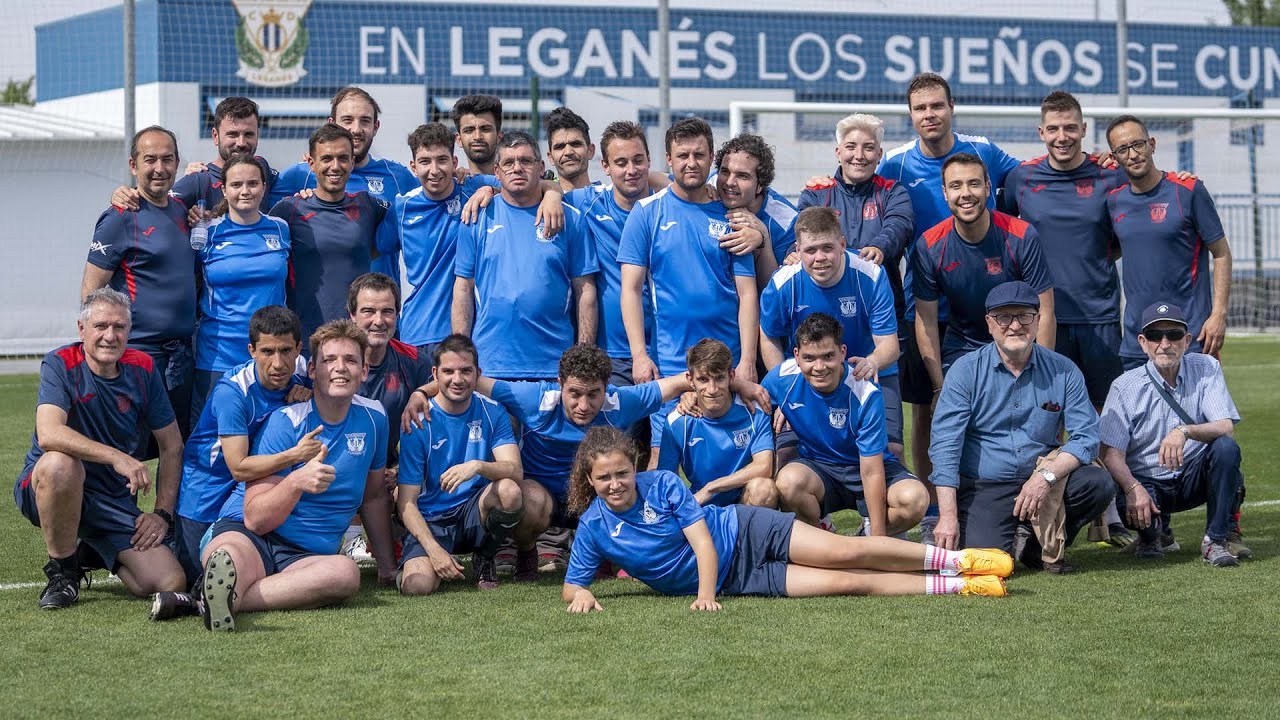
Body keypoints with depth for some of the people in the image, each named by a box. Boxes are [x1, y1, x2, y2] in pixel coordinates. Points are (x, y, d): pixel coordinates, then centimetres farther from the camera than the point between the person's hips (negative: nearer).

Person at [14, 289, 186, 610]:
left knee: (171, 583, -15)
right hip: (45, 489, -4)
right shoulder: (60, 365, -12)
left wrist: (163, 513, -2)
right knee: (60, 463, -40)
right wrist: (116, 457, -40)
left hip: (116, 500, 4)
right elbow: (48, 434, -30)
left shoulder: (143, 369, 1)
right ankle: (62, 571, -15)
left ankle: (89, 554, 17)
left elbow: (172, 446, 8)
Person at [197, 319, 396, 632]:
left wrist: (387, 564, 26)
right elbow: (255, 519, -10)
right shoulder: (286, 422, -4)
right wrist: (295, 482, -28)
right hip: (247, 536, -3)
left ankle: (215, 599, -43)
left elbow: (373, 495, 28)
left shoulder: (373, 418, 11)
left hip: (306, 557, 3)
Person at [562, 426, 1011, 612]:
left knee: (847, 554, -19)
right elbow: (570, 587, -1)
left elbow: (703, 541, -15)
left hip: (746, 533, -1)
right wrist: (581, 595, -25)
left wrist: (705, 595, -27)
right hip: (736, 581, 1)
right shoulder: (593, 529, -7)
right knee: (846, 583, -11)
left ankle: (960, 561, -7)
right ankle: (960, 587, -7)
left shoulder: (662, 484, -13)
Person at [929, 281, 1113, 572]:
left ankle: (1045, 543, 3)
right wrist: (948, 515, -20)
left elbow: (1086, 437, -4)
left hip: (1041, 481, 3)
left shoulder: (1063, 372, 2)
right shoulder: (966, 371, -4)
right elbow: (945, 444, -10)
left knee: (1098, 484, -23)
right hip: (983, 488, -3)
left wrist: (1046, 476, -22)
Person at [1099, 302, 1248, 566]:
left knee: (1226, 447, -28)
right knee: (1128, 504, -34)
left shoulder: (1206, 369, -4)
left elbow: (1226, 428, -16)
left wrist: (1185, 431, -37)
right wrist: (1134, 489, -35)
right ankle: (1153, 529, 5)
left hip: (1195, 478, 1)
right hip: (1148, 482, -1)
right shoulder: (1125, 387, -8)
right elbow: (1111, 453, -15)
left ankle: (1217, 539, -14)